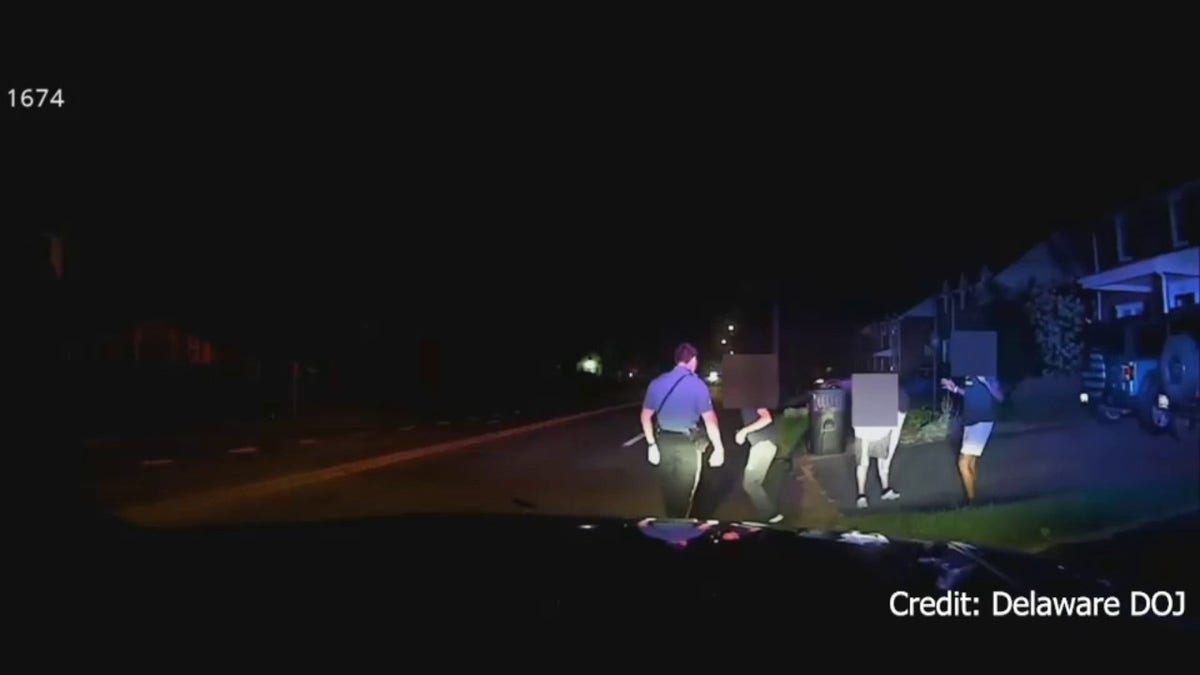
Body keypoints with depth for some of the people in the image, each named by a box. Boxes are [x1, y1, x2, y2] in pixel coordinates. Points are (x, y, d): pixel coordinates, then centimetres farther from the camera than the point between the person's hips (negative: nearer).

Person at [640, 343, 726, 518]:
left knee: (668, 487, 18)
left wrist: (652, 444, 11)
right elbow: (710, 420, -14)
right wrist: (718, 448, -7)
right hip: (688, 443, -4)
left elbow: (645, 416, 4)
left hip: (664, 441, 4)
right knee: (684, 490, 11)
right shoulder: (698, 385, -12)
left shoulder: (657, 382, 1)